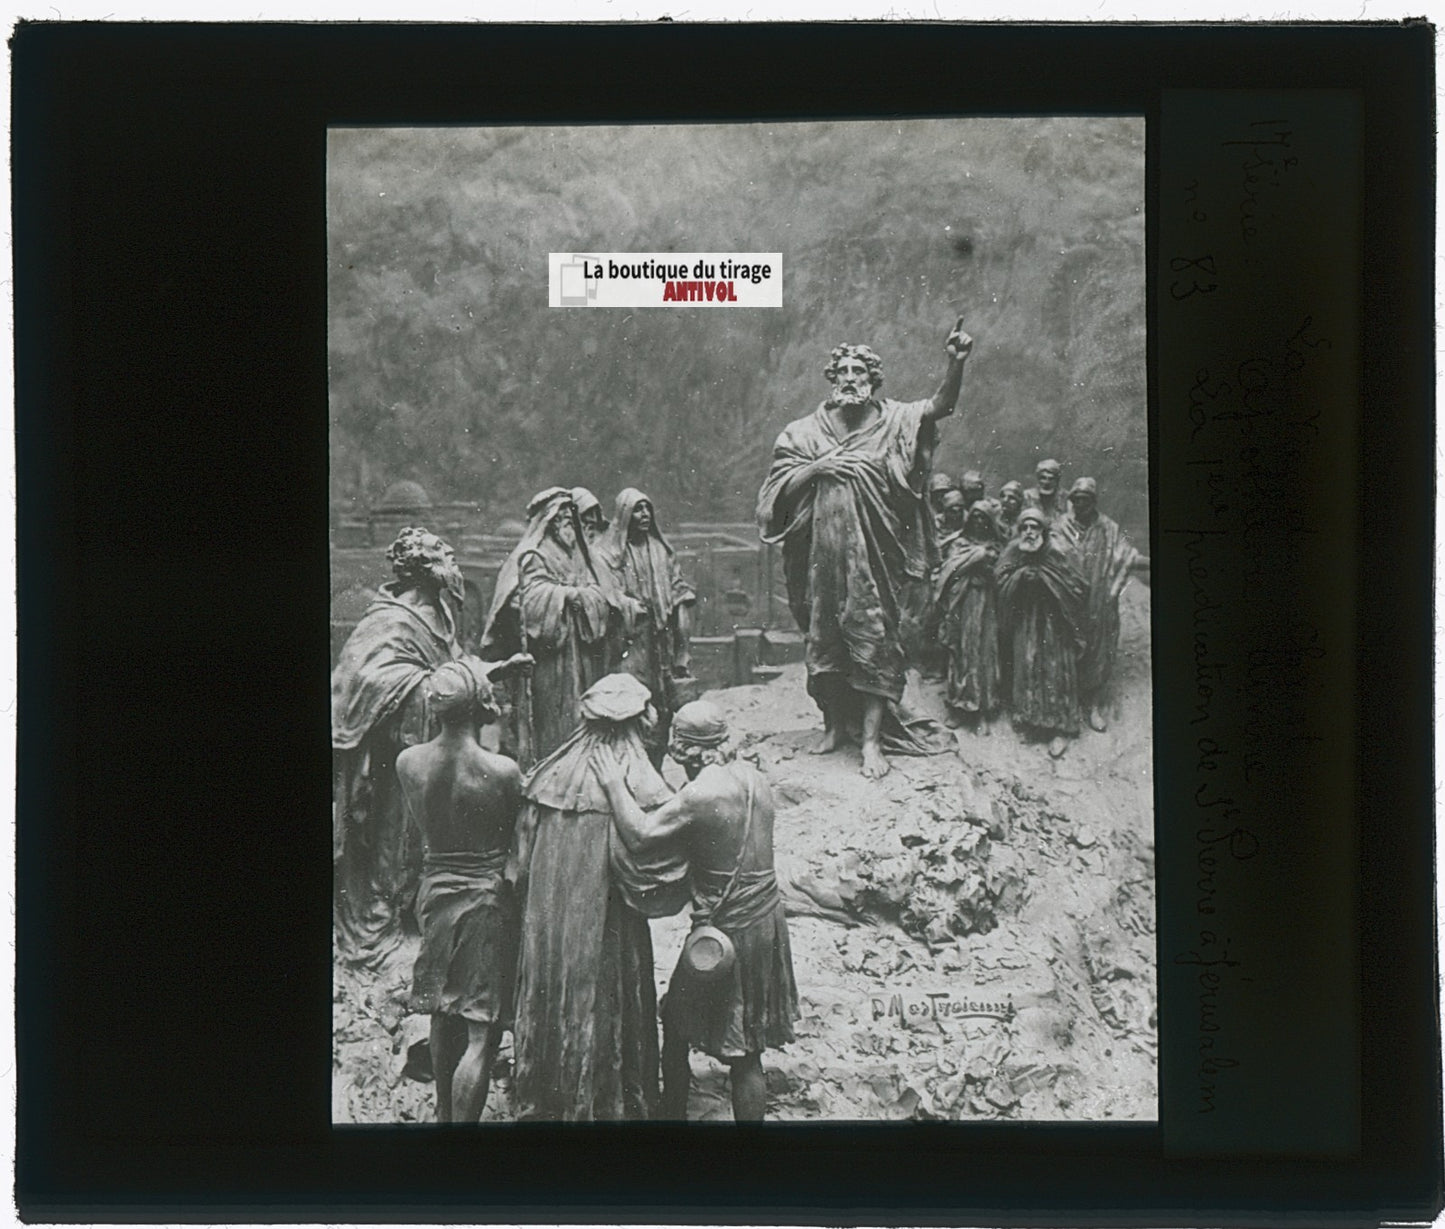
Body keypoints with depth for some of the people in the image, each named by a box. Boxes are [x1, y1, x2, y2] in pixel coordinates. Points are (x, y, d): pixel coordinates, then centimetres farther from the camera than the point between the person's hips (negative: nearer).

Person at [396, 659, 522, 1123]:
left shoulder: (408, 762, -8)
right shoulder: (501, 771, -20)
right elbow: (520, 839, -6)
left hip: (434, 891, 6)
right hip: (488, 898, -5)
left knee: (444, 1019, 23)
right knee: (481, 1036, 2)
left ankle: (445, 1114, 39)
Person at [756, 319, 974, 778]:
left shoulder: (893, 421, 3)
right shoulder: (806, 432, 8)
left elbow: (940, 406, -13)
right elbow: (778, 489, 4)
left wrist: (956, 363, -30)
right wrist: (816, 468, -12)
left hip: (874, 555, -2)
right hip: (822, 552, 2)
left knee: (875, 640, -6)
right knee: (823, 639, 8)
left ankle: (871, 739, -3)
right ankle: (835, 725, 23)